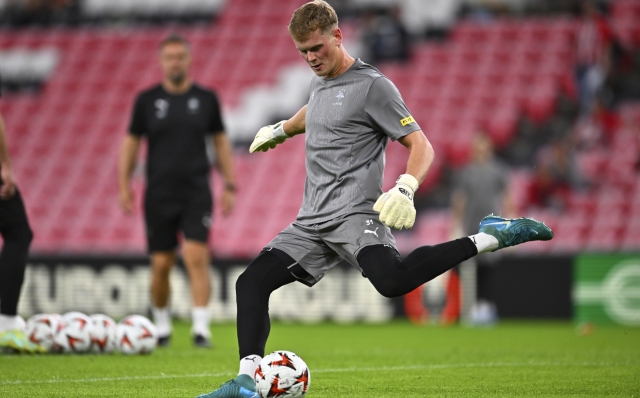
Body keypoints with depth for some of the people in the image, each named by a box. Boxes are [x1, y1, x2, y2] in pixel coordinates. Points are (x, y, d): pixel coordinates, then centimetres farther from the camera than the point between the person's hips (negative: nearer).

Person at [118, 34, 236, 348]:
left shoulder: (206, 99, 4)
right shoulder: (147, 100, 3)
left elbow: (221, 142, 12)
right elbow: (131, 142, 9)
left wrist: (230, 185, 7)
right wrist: (124, 186, 2)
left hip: (196, 193, -1)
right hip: (159, 195, 1)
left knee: (196, 258, -14)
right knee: (161, 265, 3)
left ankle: (201, 328, -17)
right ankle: (162, 326, 22)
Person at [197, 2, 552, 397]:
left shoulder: (372, 86, -5)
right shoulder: (320, 83, 19)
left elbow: (421, 146, -9)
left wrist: (405, 189, -27)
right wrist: (281, 130, 62)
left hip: (355, 213, -8)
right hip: (312, 220, 8)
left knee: (391, 280, -36)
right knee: (251, 281, -6)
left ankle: (490, 237, -24)